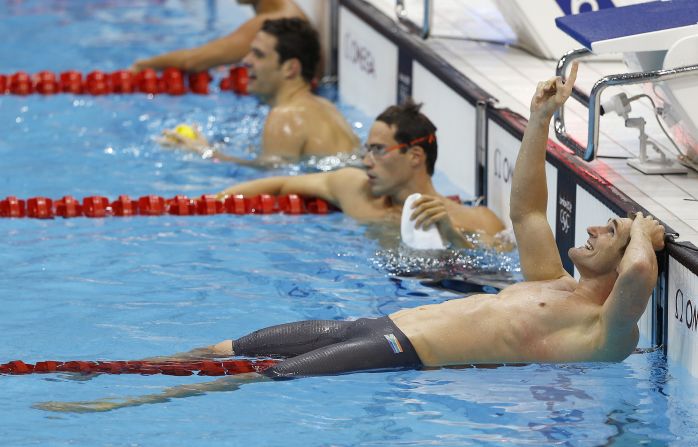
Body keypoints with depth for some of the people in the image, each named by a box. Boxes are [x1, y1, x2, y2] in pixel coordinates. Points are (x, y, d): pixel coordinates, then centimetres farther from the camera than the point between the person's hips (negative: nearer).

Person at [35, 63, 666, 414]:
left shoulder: (606, 333, -7)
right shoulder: (552, 287, 22)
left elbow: (639, 274, -26)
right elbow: (526, 211, 31)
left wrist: (642, 232, -4)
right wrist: (540, 120, 25)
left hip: (407, 356, -9)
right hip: (380, 325, 9)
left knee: (261, 376, -18)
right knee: (225, 351, 3)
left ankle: (108, 406, -20)